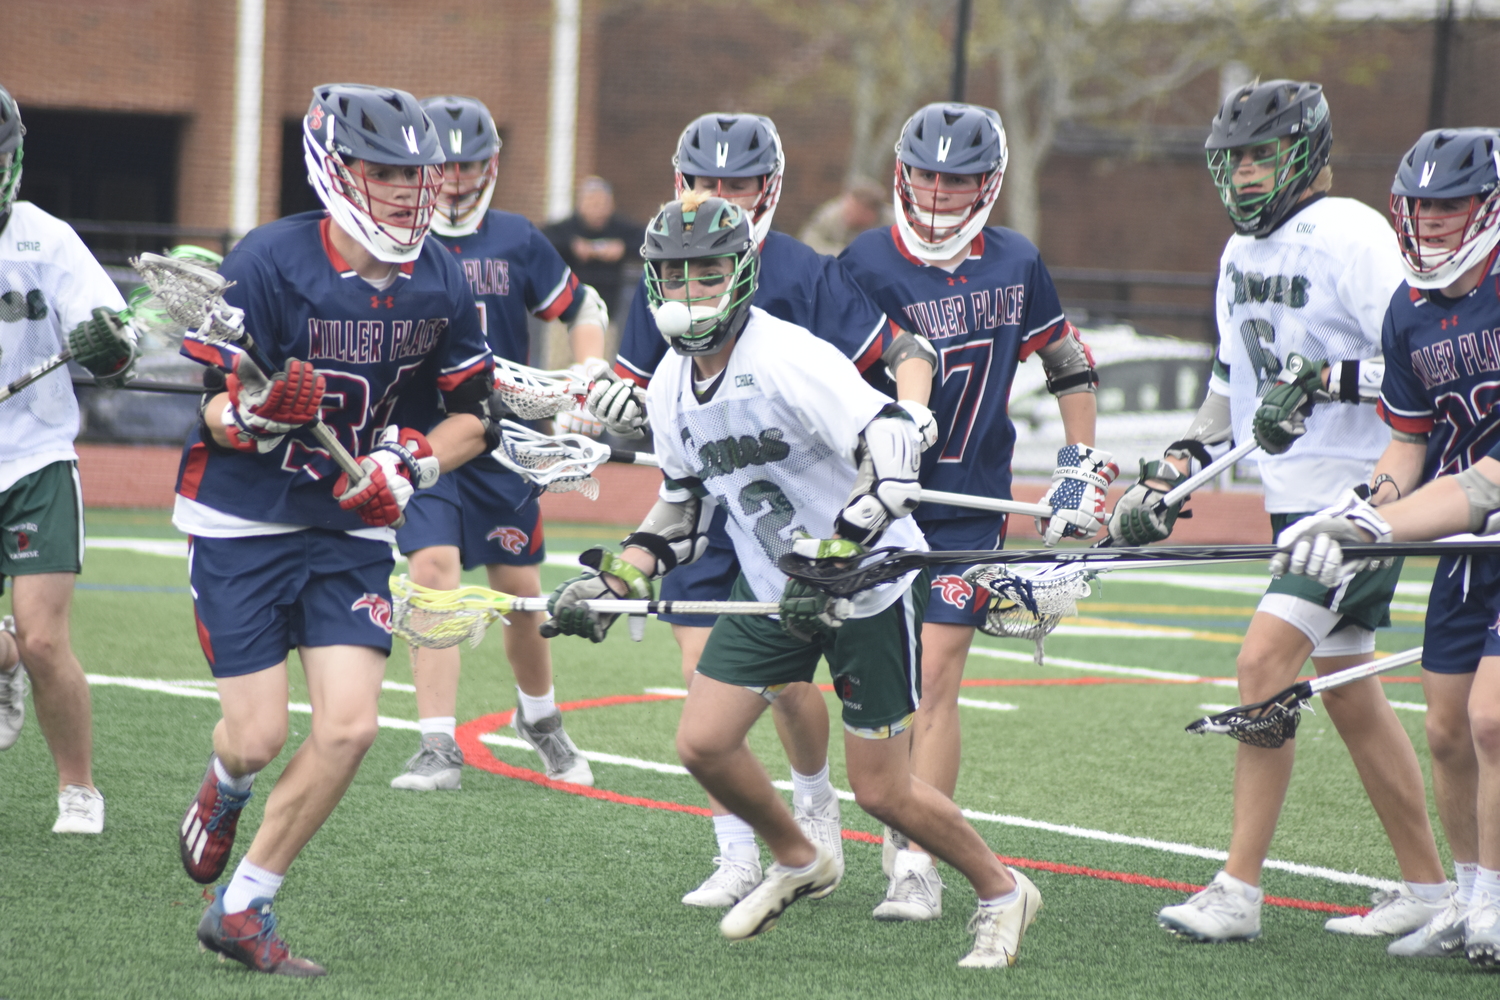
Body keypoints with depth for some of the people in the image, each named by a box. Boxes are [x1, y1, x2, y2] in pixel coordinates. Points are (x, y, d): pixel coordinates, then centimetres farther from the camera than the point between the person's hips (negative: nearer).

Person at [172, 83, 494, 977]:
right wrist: (258, 412, -36)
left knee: (350, 727, -10)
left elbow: (476, 414, 6)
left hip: (352, 530, 4)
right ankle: (226, 788, 33)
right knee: (260, 736, -7)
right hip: (241, 524, -4)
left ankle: (243, 909, 5)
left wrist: (411, 463, -13)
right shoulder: (268, 264, -17)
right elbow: (207, 406, -14)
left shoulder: (439, 281, -4)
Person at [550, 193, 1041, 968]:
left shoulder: (787, 360, -25)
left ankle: (1002, 893, 20)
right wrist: (617, 578, 4)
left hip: (869, 583, -7)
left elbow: (892, 440, -36)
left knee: (880, 789, -4)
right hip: (773, 586, 7)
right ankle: (798, 861, 26)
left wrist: (838, 553, -44)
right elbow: (685, 500, 16)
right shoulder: (670, 387, 1)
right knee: (703, 743, -1)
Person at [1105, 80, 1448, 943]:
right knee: (1351, 699, 11)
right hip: (1295, 498, 9)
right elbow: (1236, 378, 23)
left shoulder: (1350, 236, -14)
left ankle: (1240, 890, -13)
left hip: (1360, 492, -9)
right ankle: (1428, 888, 19)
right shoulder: (1243, 252, 13)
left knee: (1266, 661, -16)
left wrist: (1328, 379, -27)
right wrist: (1177, 468, 15)